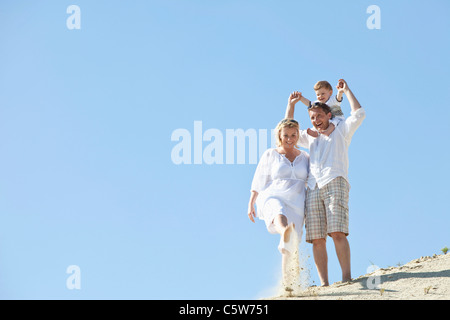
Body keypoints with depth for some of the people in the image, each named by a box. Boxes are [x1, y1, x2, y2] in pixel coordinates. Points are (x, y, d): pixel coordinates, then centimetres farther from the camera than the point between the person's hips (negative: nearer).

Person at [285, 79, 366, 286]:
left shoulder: (340, 131, 21)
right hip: (313, 188, 5)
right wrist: (291, 105, 34)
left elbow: (359, 115, 9)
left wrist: (347, 91, 17)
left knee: (337, 232, -21)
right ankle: (324, 283, -15)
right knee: (317, 239, -10)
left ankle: (346, 277, -25)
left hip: (335, 182, -4)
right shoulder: (311, 138, 35)